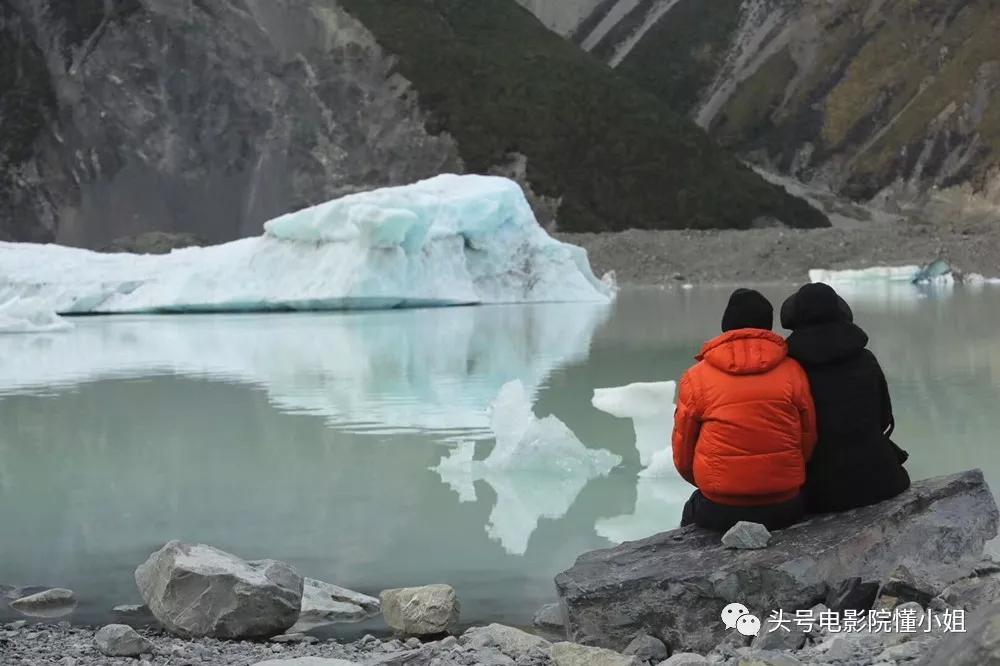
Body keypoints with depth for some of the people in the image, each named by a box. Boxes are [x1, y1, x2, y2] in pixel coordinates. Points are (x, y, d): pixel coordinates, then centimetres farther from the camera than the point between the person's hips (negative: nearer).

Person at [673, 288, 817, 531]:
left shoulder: (696, 378, -4)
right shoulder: (793, 371, -1)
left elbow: (683, 454, 4)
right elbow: (808, 441, 7)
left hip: (720, 512, -2)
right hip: (786, 508, 2)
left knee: (692, 511, 32)